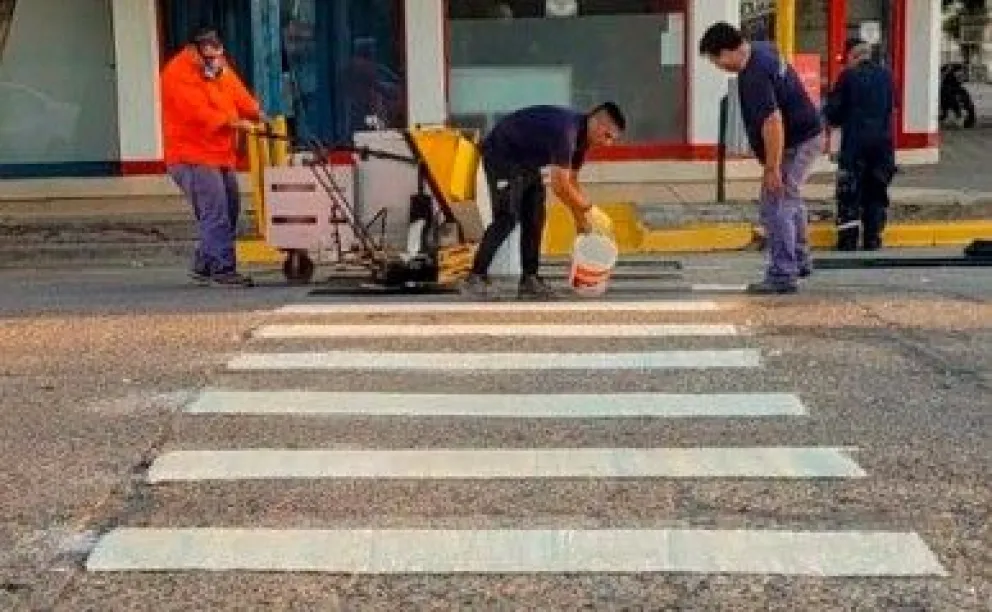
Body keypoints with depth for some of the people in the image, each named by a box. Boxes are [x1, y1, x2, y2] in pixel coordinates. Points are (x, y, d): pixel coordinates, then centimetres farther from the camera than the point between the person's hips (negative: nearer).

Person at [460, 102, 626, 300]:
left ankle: (529, 280, 5)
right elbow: (559, 185, -31)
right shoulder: (566, 129, -30)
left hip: (526, 161, 10)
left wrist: (581, 219, 8)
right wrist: (589, 209, -19)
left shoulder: (582, 135, 0)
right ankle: (475, 278, -17)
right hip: (501, 155, -10)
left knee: (534, 219, 3)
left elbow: (571, 181, 11)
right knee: (507, 218, -18)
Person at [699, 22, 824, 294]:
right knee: (790, 200, 25)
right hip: (809, 134, 11)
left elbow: (772, 122, -32)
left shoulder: (754, 77, -28)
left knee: (775, 206, -8)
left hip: (796, 142, -11)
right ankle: (799, 262, 38)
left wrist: (772, 168, -28)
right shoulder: (762, 49, 4)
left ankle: (782, 275, -4)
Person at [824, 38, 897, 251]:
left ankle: (848, 239, 0)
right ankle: (873, 239, 11)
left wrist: (837, 120, 14)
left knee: (849, 192, 2)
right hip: (883, 141, 4)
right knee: (876, 192, 11)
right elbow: (892, 106, 14)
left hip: (855, 141, -4)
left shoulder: (849, 76, -8)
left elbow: (832, 110, -6)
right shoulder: (886, 76, 6)